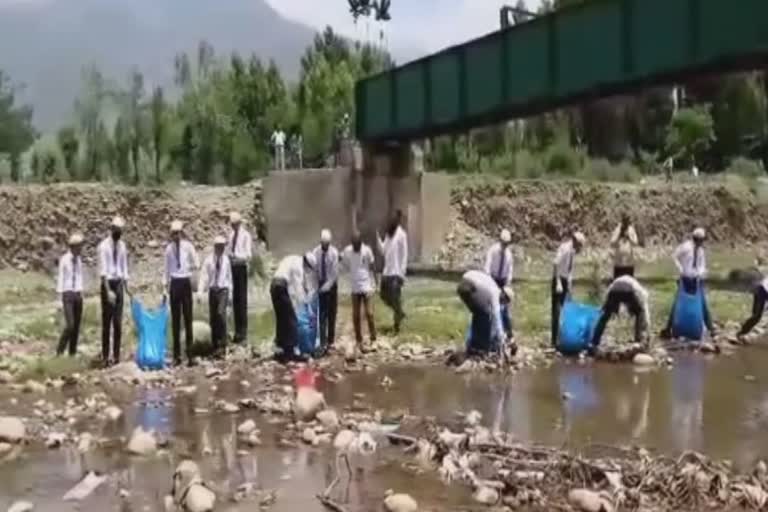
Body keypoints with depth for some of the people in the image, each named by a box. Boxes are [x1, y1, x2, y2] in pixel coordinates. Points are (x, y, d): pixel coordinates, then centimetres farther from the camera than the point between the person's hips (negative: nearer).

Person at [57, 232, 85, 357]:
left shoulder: (79, 259, 8)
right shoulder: (64, 259, -10)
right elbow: (60, 278, -9)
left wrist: (81, 294, 8)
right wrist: (60, 297, -12)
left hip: (78, 295, 6)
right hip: (68, 295, -6)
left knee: (77, 326, 5)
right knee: (70, 325, -14)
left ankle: (72, 353, 12)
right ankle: (59, 352, 0)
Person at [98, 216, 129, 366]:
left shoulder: (122, 245, 9)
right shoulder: (104, 246, -9)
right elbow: (103, 270, -14)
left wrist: (127, 288, 9)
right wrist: (108, 291, -21)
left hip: (119, 284, 5)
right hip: (108, 284, -5)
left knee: (118, 322, 6)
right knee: (106, 321, -2)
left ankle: (116, 355, 11)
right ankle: (105, 356, 4)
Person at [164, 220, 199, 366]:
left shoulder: (188, 246, -2)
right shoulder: (169, 248, 6)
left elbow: (196, 264, 3)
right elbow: (167, 268, 10)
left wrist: (193, 266, -15)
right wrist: (166, 284, 6)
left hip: (186, 282, -2)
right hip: (174, 282, 3)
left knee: (188, 318, -2)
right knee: (175, 319, 5)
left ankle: (189, 354, 3)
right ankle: (176, 355, 12)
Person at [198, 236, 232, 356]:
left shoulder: (226, 260, 4)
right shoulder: (209, 260, -2)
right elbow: (203, 275, -7)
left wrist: (230, 294, 13)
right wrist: (200, 291, -17)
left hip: (223, 290, -1)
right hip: (212, 290, 1)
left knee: (221, 313, -19)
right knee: (212, 318, 6)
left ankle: (222, 345, -16)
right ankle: (215, 345, 17)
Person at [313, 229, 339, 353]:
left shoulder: (334, 252, -12)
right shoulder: (315, 252, -10)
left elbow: (335, 272, -14)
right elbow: (313, 270, -6)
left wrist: (328, 285, -21)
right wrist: (316, 286, -11)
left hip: (331, 286, 0)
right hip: (320, 286, 0)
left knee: (332, 314, 6)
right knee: (322, 315, -3)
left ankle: (330, 341, 14)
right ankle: (323, 342, -2)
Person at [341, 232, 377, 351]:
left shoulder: (367, 250, -10)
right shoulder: (347, 251, -5)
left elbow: (371, 269, -2)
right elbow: (345, 266, 12)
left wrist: (371, 286, -5)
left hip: (366, 287, -3)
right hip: (355, 288, 3)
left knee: (369, 314, -7)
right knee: (356, 316, 6)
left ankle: (373, 340, 3)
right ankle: (359, 342, 16)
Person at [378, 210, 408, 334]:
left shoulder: (401, 234, -10)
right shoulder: (388, 233, 12)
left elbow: (404, 255, -11)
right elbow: (383, 251, 14)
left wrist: (402, 273, -15)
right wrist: (378, 239, 0)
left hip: (396, 272, -8)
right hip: (387, 272, 8)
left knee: (395, 298, -4)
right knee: (384, 296, 13)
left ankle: (397, 324, 10)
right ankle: (399, 313, 33)